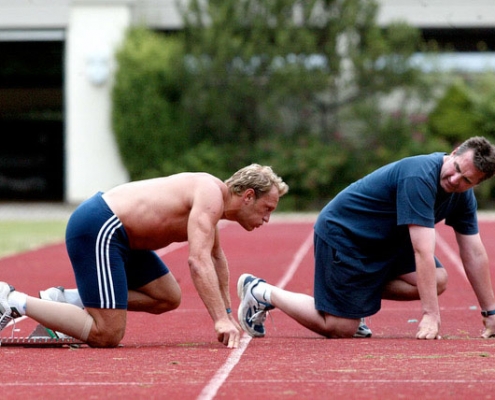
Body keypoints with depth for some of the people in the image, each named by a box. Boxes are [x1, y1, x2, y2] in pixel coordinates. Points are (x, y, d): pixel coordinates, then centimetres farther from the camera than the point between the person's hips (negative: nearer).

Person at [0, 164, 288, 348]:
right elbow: (198, 260, -27)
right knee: (107, 336, -15)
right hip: (95, 229, -11)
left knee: (168, 299, 18)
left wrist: (227, 313, 33)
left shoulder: (211, 196, 16)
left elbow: (215, 257, 33)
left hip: (114, 230, 11)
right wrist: (220, 320, -28)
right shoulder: (210, 197, -16)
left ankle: (66, 300, 14)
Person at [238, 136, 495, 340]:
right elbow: (423, 251, -35)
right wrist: (430, 315, -36)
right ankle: (261, 292, 7)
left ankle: (363, 291, 9)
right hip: (342, 235, -9)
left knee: (437, 280, -9)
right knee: (340, 329, -10)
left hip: (385, 240, 9)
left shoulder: (462, 195, -4)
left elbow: (474, 253, 3)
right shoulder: (419, 178, -32)